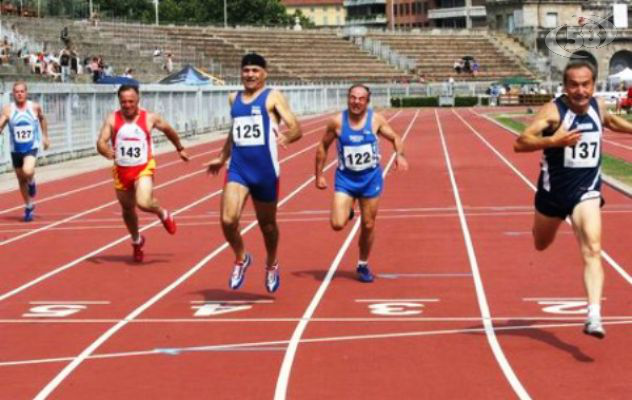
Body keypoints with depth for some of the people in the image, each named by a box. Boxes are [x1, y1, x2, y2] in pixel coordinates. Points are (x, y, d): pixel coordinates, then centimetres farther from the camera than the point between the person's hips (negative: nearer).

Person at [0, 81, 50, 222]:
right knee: (21, 180, 13)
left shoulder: (35, 107, -6)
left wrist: (45, 136, 19)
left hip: (32, 148, -2)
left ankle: (32, 182, 8)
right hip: (16, 150, 2)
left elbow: (42, 119, 14)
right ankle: (29, 206, 34)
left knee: (28, 172, -29)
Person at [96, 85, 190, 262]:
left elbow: (168, 131, 12)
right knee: (128, 209, 18)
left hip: (143, 169, -3)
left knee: (143, 203, -27)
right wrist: (106, 151, -40)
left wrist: (180, 149, 24)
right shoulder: (112, 119, -8)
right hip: (121, 171, 3)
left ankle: (164, 214, 9)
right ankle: (136, 241, 45)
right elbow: (101, 142, -16)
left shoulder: (150, 118, -7)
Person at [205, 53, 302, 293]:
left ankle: (271, 265, 37)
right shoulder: (234, 99, 13)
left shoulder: (273, 98, -3)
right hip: (238, 168, 3)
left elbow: (296, 128, -11)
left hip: (265, 171, -3)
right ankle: (241, 259, 13)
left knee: (267, 223, 11)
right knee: (228, 220, -14)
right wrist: (222, 158, 33)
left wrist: (286, 138, -33)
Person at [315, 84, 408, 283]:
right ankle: (348, 212, 24)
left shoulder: (376, 120, -8)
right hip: (345, 178, 0)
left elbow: (395, 138, 3)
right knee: (337, 224, -13)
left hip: (370, 177, 1)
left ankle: (363, 265, 27)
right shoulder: (337, 122, -8)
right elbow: (323, 147, 3)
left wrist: (400, 155, -18)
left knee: (368, 225, 7)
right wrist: (319, 175, 1)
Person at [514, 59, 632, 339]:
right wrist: (552, 141, -46)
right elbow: (520, 143, -32)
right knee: (541, 244, 23)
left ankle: (594, 316, -25)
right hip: (553, 190, -1)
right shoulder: (554, 111, -20)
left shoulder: (598, 107, -4)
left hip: (586, 191, 1)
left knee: (592, 249, -18)